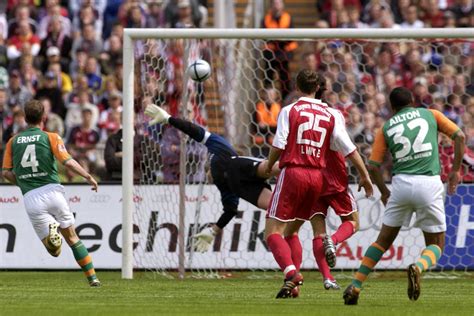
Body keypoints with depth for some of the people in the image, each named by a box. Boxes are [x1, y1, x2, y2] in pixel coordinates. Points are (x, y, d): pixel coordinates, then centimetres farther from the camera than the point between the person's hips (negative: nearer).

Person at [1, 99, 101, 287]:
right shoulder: (51, 137, 3)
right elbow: (68, 162, -8)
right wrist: (88, 176, 5)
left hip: (30, 198, 1)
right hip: (52, 191, -1)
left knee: (53, 250, 4)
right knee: (72, 238, 14)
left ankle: (51, 231, -30)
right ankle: (92, 277, 7)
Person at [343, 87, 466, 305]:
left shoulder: (386, 128, 14)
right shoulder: (430, 114, 13)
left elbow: (373, 166, 7)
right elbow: (459, 136, 7)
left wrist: (384, 192, 21)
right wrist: (455, 170, 14)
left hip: (401, 183, 1)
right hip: (430, 183, -1)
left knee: (384, 240, 17)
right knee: (436, 244, 10)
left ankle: (354, 287, 9)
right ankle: (418, 267, -24)